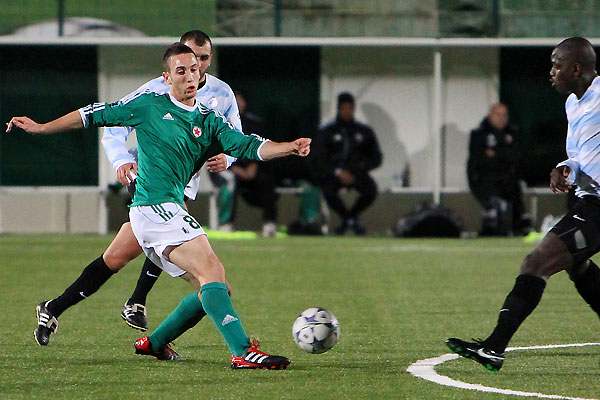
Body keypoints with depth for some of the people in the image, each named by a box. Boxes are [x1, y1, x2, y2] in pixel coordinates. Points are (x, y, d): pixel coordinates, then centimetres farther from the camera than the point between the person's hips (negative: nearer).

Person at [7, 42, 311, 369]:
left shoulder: (209, 122, 15)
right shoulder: (149, 106, 3)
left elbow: (249, 146, 4)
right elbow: (95, 115, 11)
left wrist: (290, 147, -14)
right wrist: (41, 128, 12)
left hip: (171, 211, 7)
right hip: (154, 205, -7)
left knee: (209, 291, 5)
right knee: (212, 272, -21)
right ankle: (243, 351, -30)